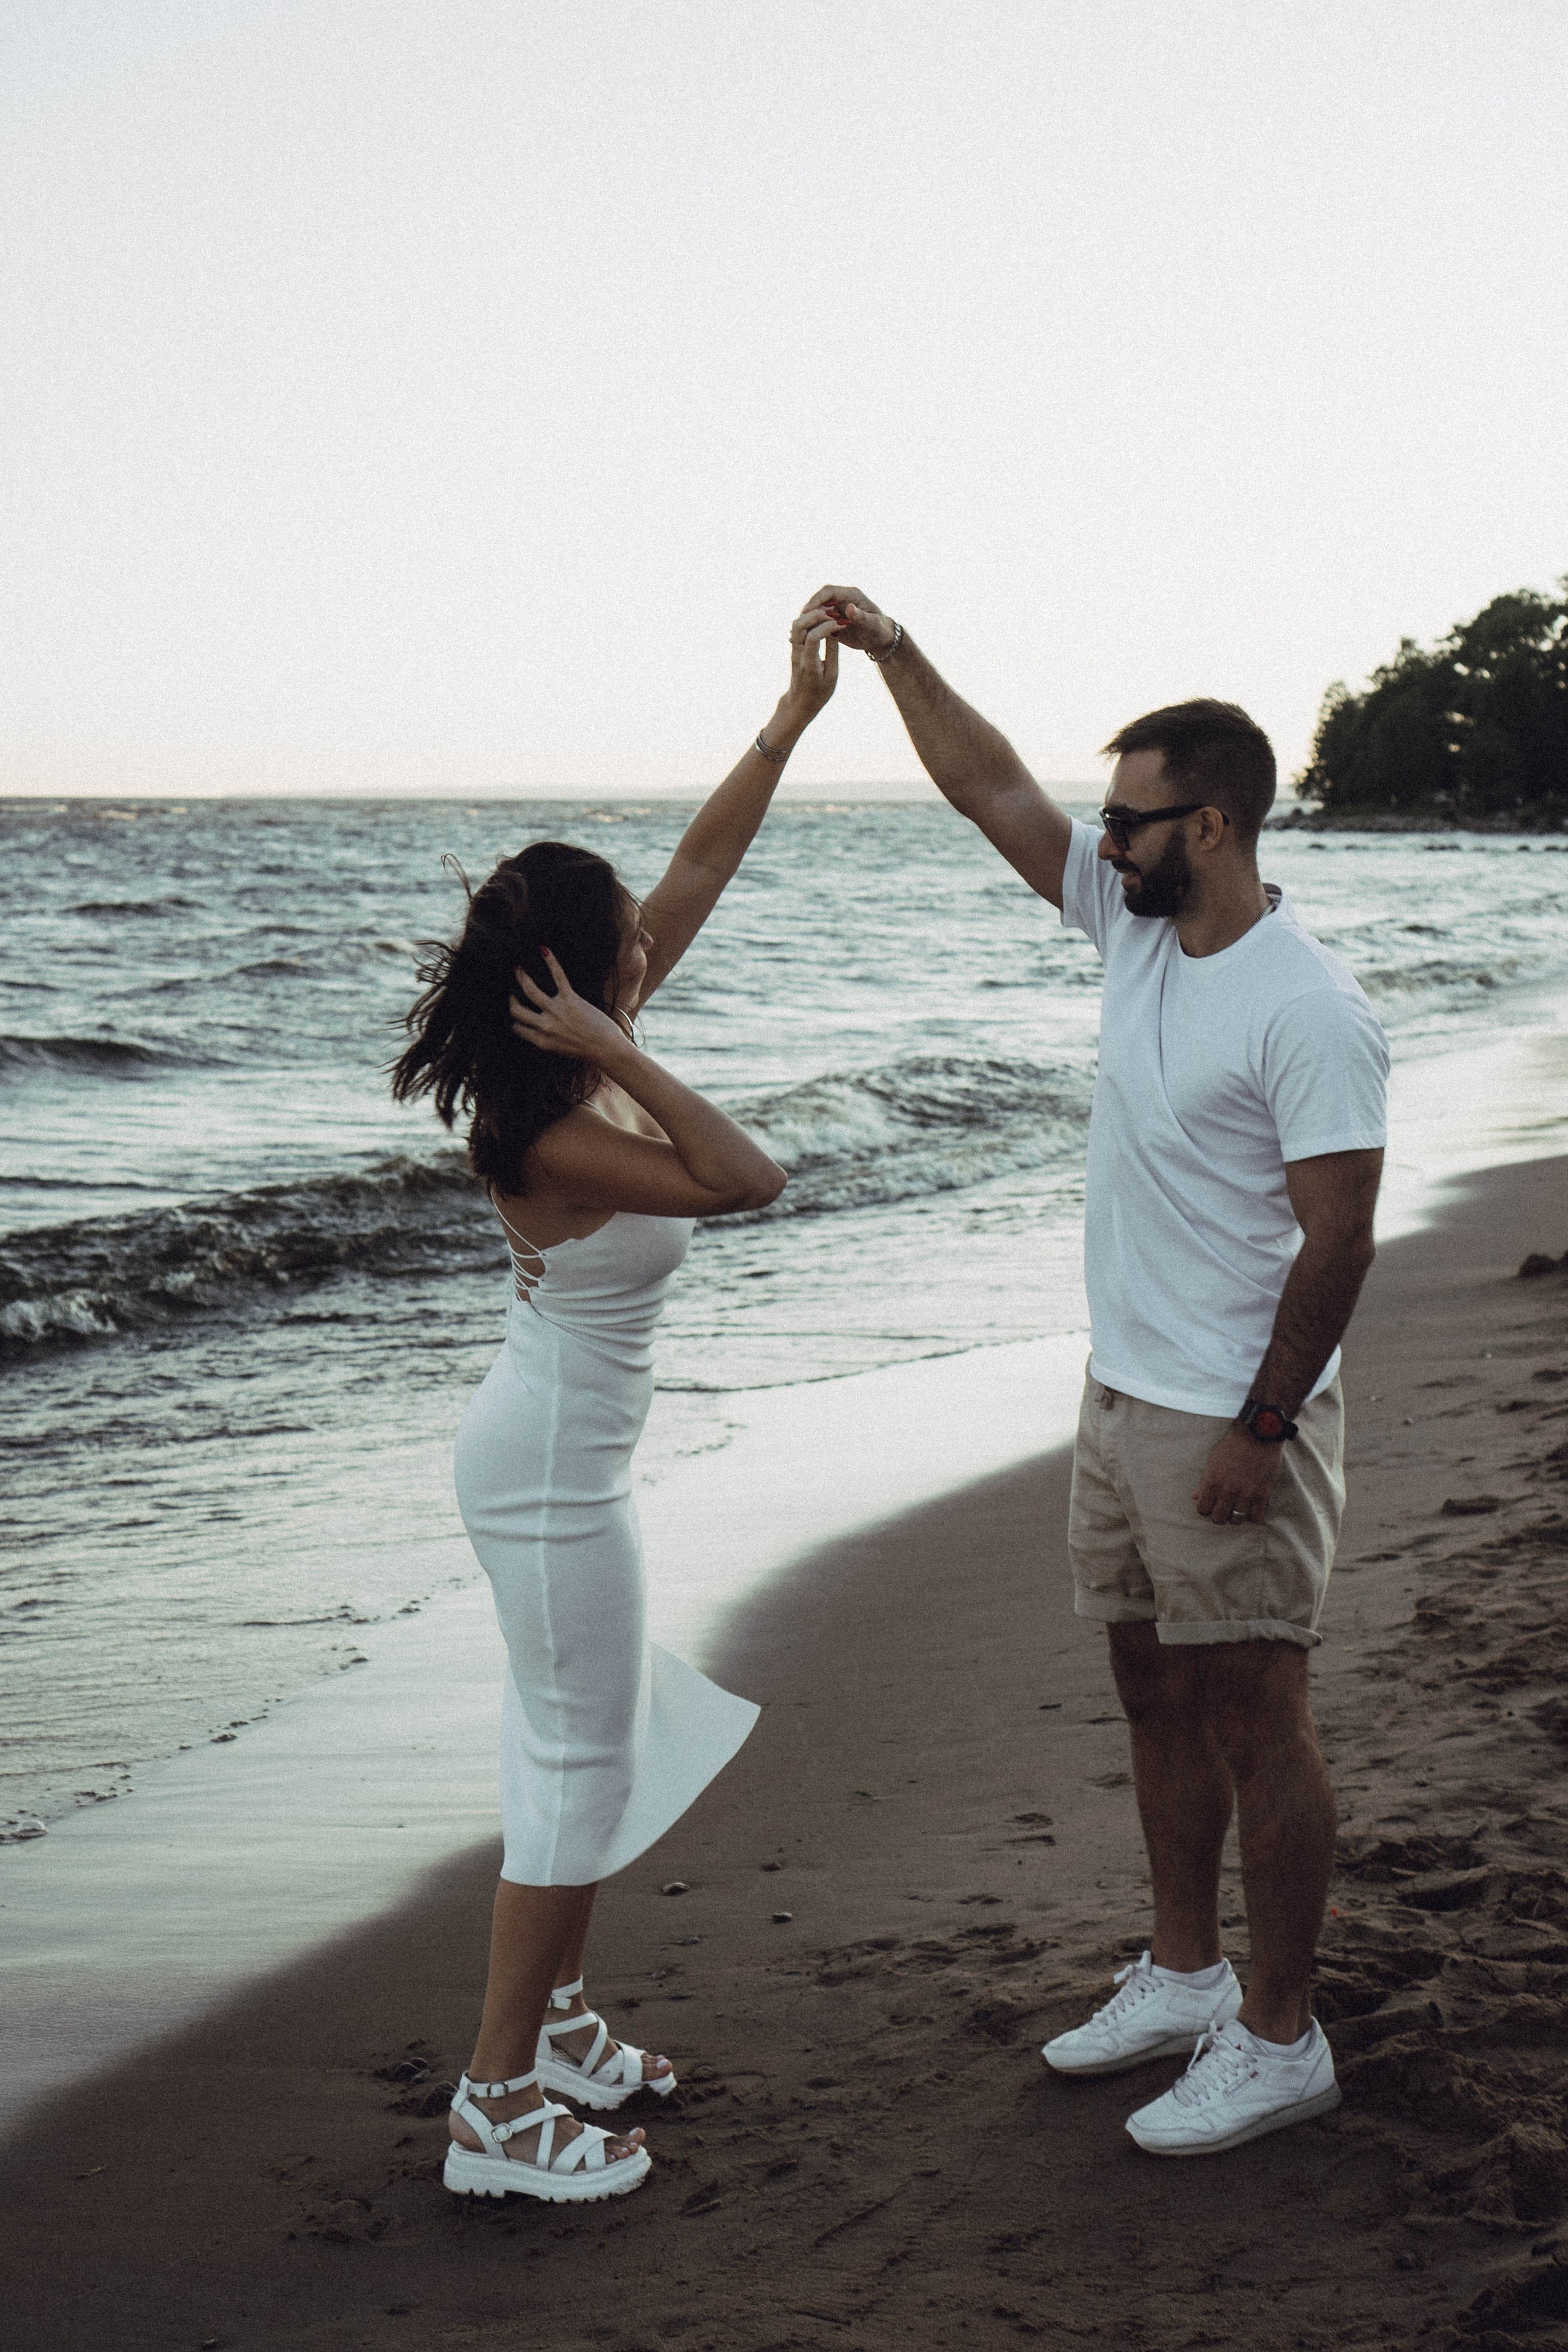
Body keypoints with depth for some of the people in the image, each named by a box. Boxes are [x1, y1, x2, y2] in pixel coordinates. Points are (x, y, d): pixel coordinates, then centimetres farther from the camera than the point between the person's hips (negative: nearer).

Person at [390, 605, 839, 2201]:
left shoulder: (589, 1062, -2)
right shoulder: (554, 1136, -26)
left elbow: (702, 865, 4)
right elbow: (747, 1178, -31)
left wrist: (796, 713, 5)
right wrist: (620, 1059, -32)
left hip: (563, 1450, 10)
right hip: (553, 1468, -10)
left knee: (596, 1738, 20)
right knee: (578, 1758, -1)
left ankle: (553, 2017, 36)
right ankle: (499, 2106, 9)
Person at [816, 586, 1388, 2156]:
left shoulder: (1310, 1011, -19)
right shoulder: (1134, 926, 5)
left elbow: (1336, 1239, -20)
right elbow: (990, 790, 11)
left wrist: (1259, 1432, -19)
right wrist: (894, 657, 6)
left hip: (1232, 1424, -9)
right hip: (1121, 1395, 9)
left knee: (1254, 1718, 1)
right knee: (1156, 1693, 17)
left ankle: (1280, 2039, 14)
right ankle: (1184, 1977, 33)